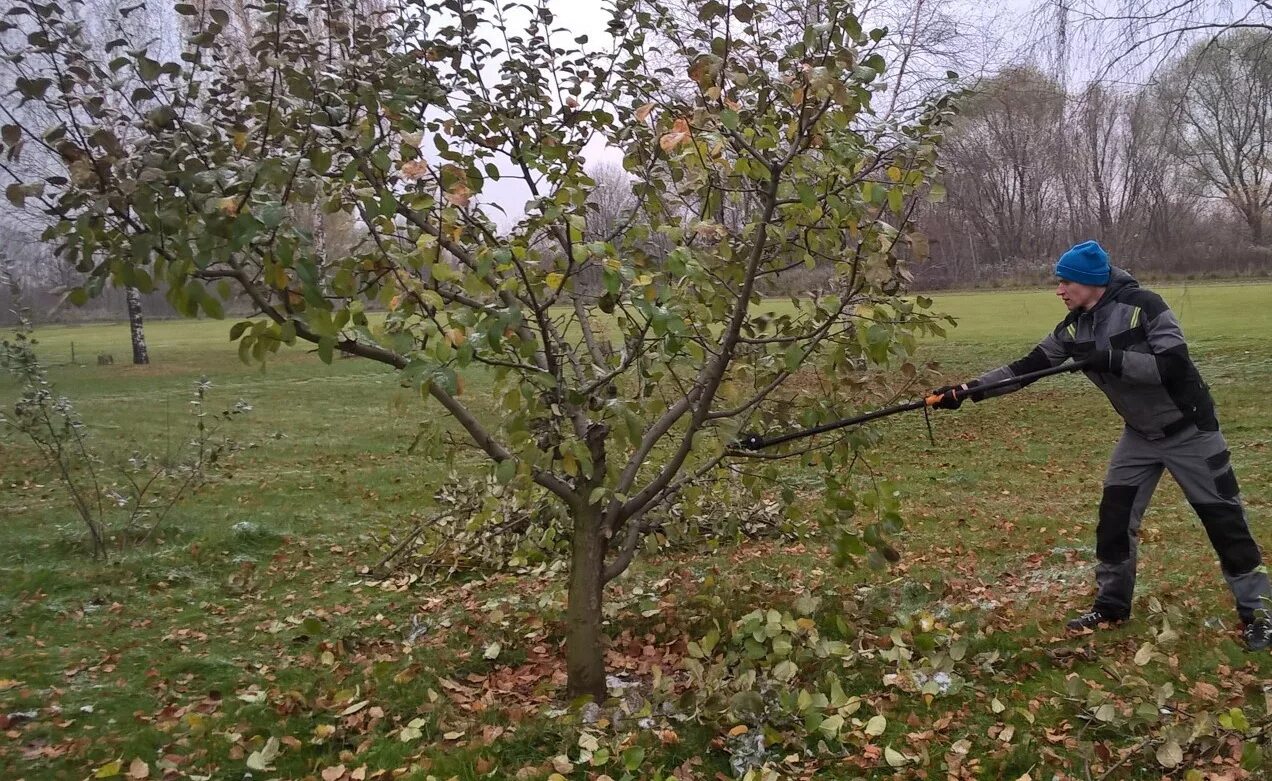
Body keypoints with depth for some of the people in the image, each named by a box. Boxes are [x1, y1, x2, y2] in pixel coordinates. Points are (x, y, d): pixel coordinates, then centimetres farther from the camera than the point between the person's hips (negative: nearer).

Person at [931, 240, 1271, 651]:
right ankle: (1112, 605, 19)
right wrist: (969, 389, -12)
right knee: (1115, 518, 4)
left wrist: (1112, 359, -34)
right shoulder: (1074, 328, -4)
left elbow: (1175, 365, -29)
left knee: (1224, 520, 3)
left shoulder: (1143, 305, -23)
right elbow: (1027, 366, -5)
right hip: (1140, 434, 6)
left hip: (1189, 430, -6)